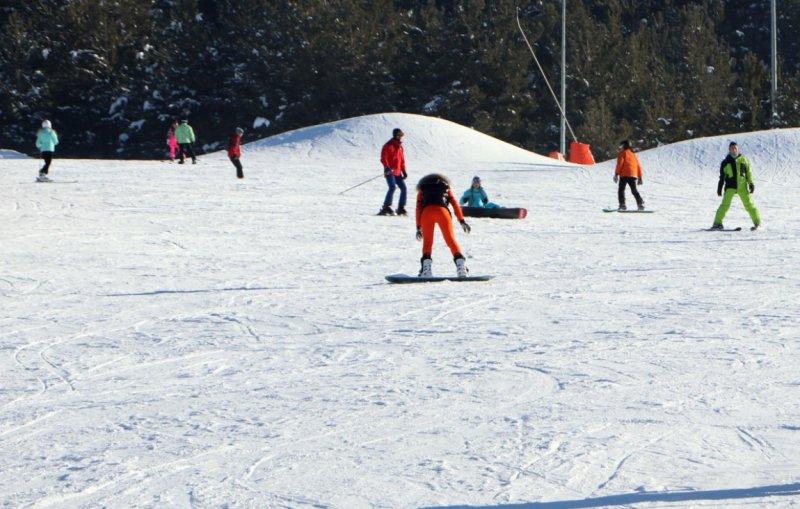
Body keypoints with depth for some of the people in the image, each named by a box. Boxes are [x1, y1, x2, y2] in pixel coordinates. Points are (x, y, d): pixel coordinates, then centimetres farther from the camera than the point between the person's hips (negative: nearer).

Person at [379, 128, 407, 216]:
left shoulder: (400, 147, 18)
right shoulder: (388, 146, -4)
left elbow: (402, 160, 23)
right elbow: (383, 158, -11)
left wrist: (404, 171, 16)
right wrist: (387, 167, -25)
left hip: (397, 172, 7)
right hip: (389, 172, -7)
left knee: (403, 188, 0)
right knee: (392, 187, -22)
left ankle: (401, 208, 7)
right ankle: (386, 207, -19)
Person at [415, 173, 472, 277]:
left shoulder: (422, 190, 34)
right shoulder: (446, 188, 35)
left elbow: (418, 208, 21)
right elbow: (455, 204, 21)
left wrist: (418, 227, 16)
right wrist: (462, 221, 13)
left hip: (427, 212, 0)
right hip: (442, 211, 0)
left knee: (427, 240, 10)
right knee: (451, 240, 5)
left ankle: (426, 267, -9)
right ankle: (461, 265, -9)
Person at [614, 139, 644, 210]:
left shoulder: (623, 153, 3)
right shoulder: (633, 154, 22)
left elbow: (619, 164, -8)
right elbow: (638, 165, 20)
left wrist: (616, 174, -9)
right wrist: (639, 177, 23)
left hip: (624, 175, -6)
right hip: (633, 175, 6)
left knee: (621, 190, -2)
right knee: (634, 190, 13)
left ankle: (622, 205, -16)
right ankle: (641, 203, 1)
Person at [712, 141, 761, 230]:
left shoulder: (743, 159, 9)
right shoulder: (725, 162, 8)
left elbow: (749, 172, 11)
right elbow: (722, 177, 13)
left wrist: (751, 183, 4)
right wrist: (719, 189, 11)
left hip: (742, 186, 0)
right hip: (730, 187, 0)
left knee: (749, 204, 0)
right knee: (725, 204, -12)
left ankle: (757, 222, 8)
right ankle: (717, 223, -10)